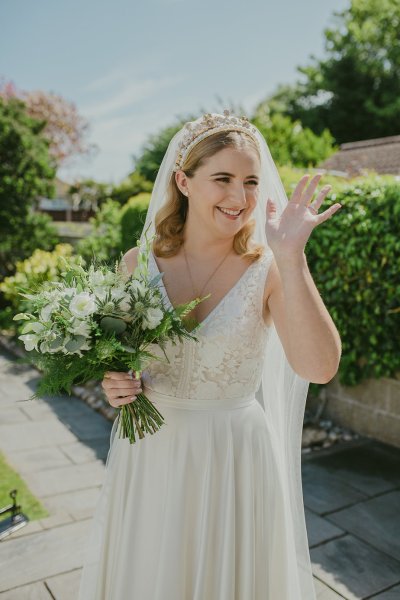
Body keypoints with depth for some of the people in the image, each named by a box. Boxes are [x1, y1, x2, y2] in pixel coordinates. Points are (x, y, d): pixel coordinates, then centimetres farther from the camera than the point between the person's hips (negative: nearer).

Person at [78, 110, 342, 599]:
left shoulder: (269, 270, -13)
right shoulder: (138, 264, -6)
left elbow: (319, 367, -26)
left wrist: (291, 258, -31)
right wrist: (114, 384, -13)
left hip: (235, 457, -2)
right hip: (149, 454, 2)